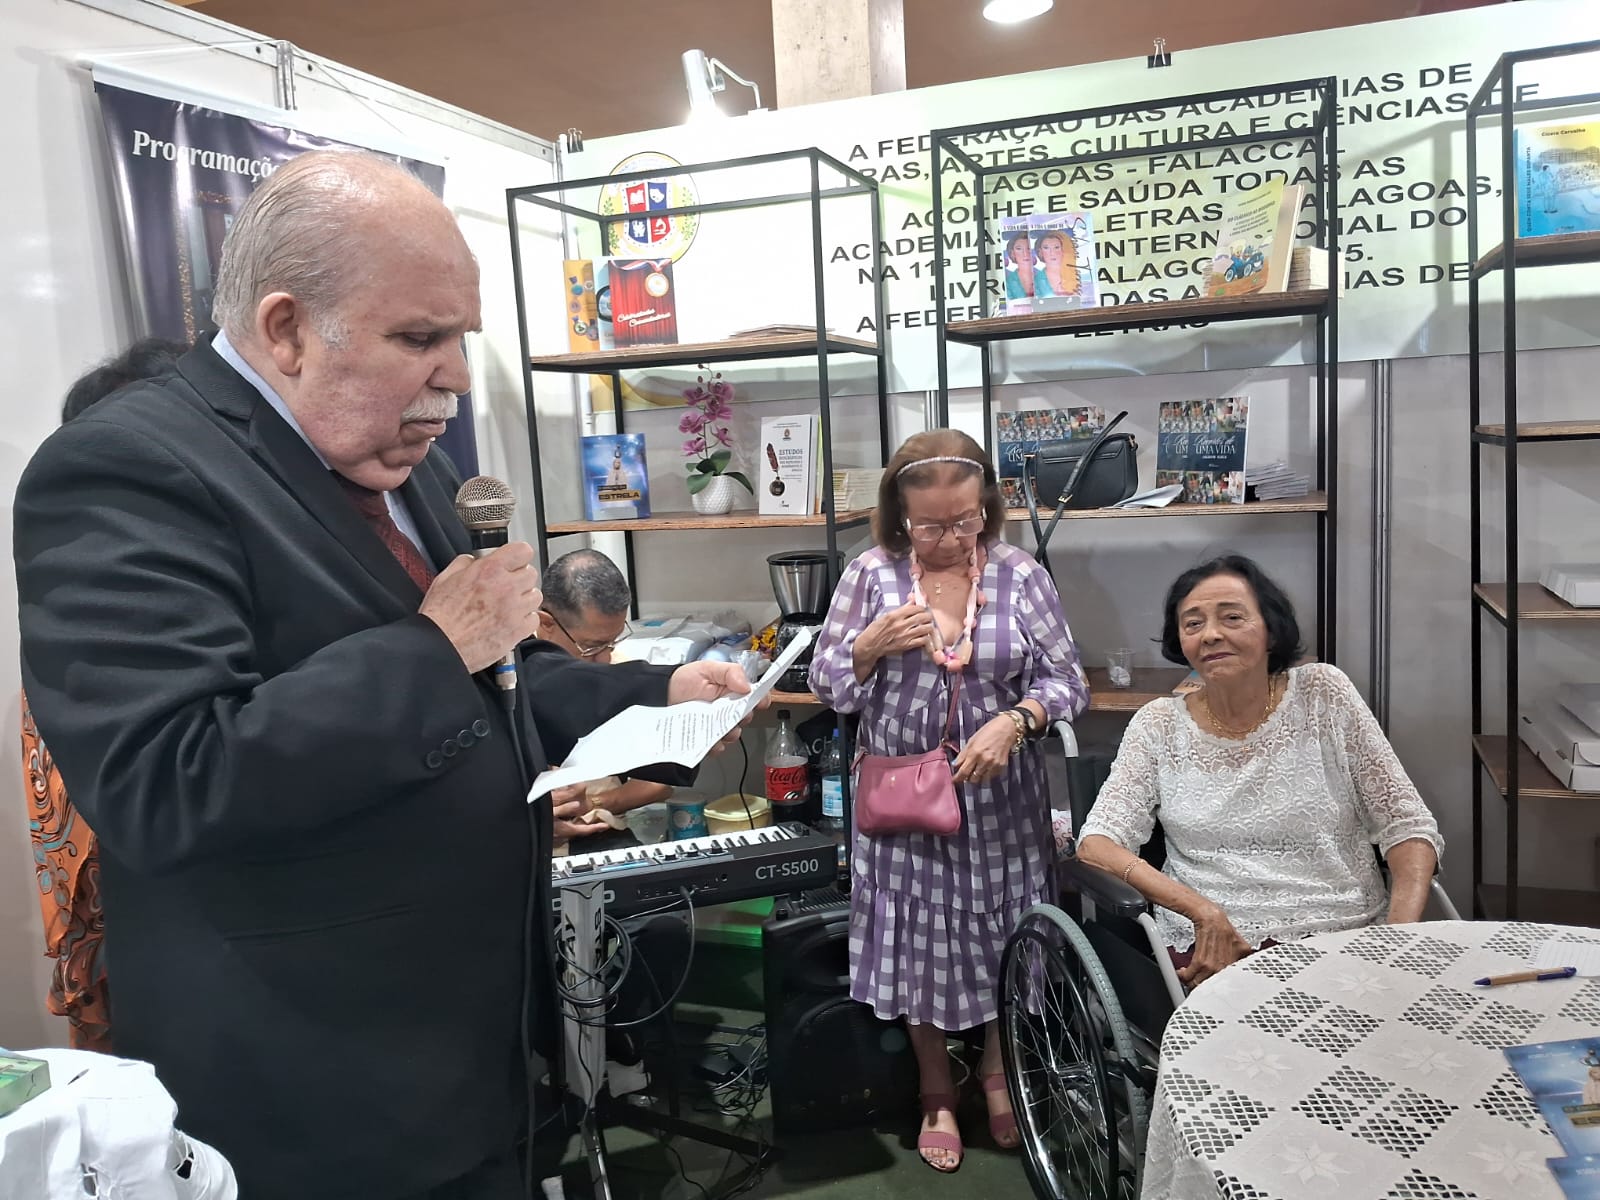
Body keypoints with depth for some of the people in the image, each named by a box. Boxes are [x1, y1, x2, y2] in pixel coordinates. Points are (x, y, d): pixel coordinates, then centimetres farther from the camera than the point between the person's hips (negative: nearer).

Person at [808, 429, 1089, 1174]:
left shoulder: (1020, 575, -6)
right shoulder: (870, 575, -6)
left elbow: (1066, 681, -4)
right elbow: (827, 686, -3)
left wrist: (1013, 722, -22)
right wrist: (875, 643, -21)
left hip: (1000, 796, 1)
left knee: (1003, 934, 15)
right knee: (919, 941, 10)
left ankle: (997, 1071, 44)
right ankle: (936, 1095, 35)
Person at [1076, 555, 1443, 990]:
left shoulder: (1323, 696, 5)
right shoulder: (1159, 725, 5)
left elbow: (1408, 827, 5)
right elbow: (1096, 844, -4)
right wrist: (1206, 913, -18)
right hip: (1215, 951, -1)